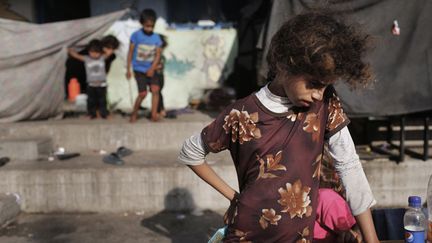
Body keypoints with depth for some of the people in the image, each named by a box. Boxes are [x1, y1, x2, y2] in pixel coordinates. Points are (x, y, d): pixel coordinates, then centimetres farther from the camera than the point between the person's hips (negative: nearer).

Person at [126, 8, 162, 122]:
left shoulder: (156, 38, -3)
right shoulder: (136, 35, -9)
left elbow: (158, 54, -2)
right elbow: (130, 52, -4)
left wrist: (152, 68, -15)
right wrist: (128, 69, -3)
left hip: (151, 69, 3)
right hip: (139, 69, -2)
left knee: (155, 90, -14)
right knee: (143, 93, -7)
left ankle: (154, 114, -6)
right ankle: (134, 113, 16)